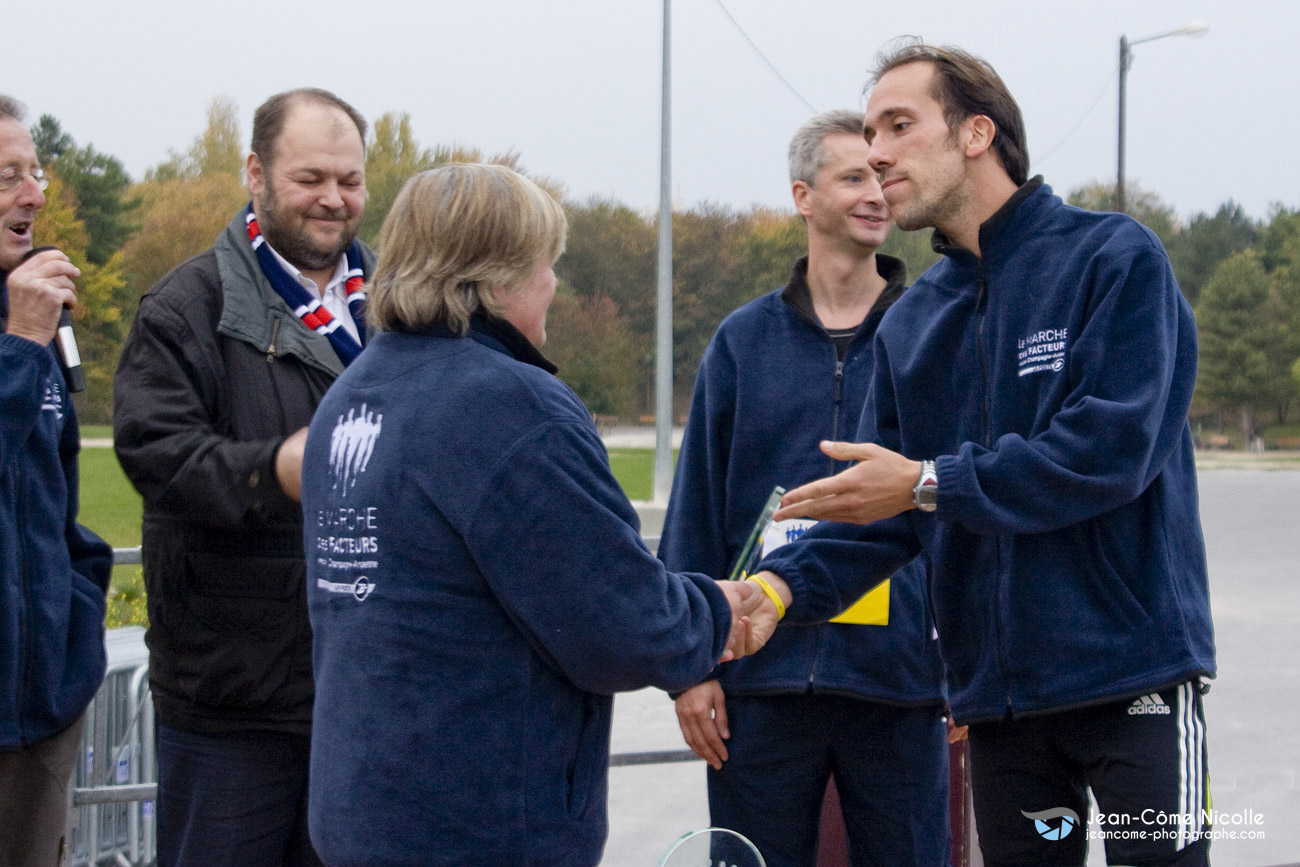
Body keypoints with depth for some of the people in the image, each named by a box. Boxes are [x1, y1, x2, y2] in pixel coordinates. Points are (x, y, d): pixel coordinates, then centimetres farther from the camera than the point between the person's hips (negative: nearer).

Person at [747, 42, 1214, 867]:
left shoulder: (1115, 260, -7)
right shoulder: (911, 325, 12)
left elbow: (1110, 450, -18)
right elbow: (877, 509, 7)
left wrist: (931, 483, -15)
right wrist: (785, 584, -11)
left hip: (1132, 671, -6)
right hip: (998, 693, 6)